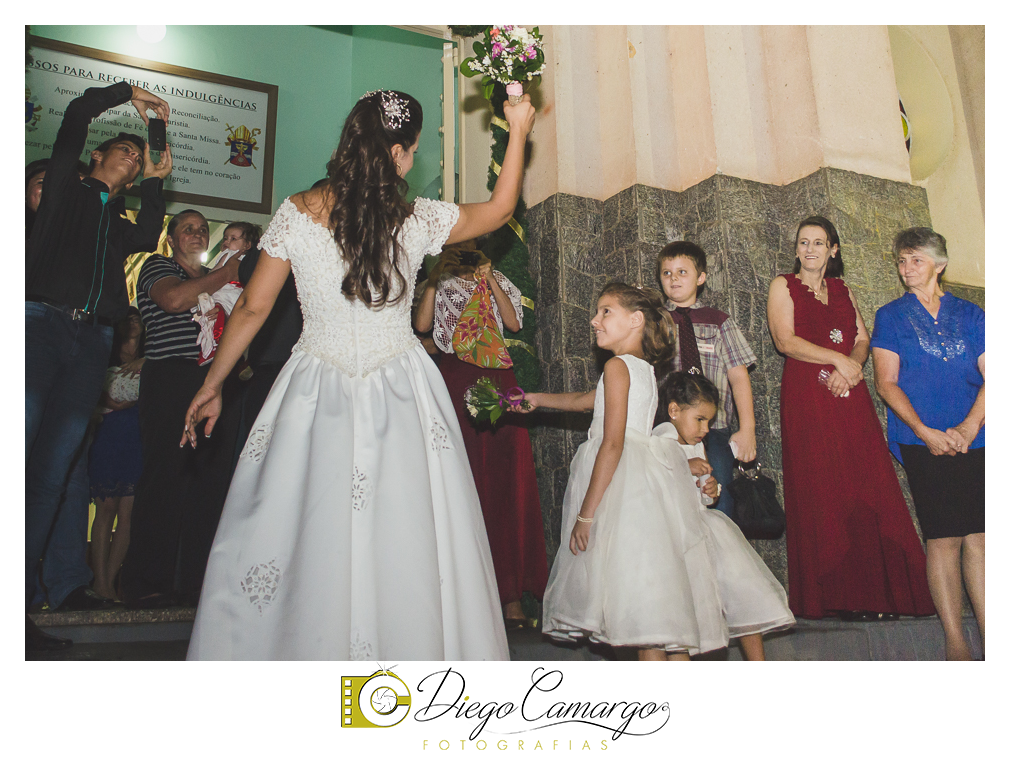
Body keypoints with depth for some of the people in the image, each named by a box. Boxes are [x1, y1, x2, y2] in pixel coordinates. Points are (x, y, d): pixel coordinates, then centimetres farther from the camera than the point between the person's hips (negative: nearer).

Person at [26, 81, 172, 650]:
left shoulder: (121, 220, 27)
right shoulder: (66, 186, 18)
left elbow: (148, 239, 6)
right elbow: (76, 115, 10)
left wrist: (153, 182, 13)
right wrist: (128, 93, 22)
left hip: (92, 341, 4)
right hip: (43, 323, -4)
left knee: (53, 470, -1)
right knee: (19, 449, -15)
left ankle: (19, 601, 0)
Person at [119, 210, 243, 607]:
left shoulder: (216, 277, 27)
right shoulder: (157, 266, 10)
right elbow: (175, 299, -12)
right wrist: (228, 273, -5)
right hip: (171, 379, -5)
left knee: (211, 478, -2)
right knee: (166, 475, -11)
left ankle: (195, 581, 3)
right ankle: (146, 581, -3)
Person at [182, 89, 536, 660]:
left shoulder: (297, 213, -5)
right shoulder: (416, 221, -6)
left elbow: (253, 308, -1)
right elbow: (500, 210, 10)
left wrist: (212, 386, 10)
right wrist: (519, 132, 20)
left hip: (317, 395, 1)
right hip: (400, 396, -1)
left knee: (303, 535, 9)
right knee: (403, 544, 9)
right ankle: (408, 644, 22)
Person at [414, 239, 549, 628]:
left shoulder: (495, 279, 20)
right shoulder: (437, 283, 17)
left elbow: (514, 322, 5)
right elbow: (422, 325, 1)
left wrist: (490, 280, 1)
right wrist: (435, 278, -1)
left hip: (496, 376, 1)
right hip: (453, 380, -1)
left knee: (506, 476, -8)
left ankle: (511, 591, -4)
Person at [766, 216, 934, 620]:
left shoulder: (842, 289, 21)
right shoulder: (783, 286, 7)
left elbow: (862, 338, 11)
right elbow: (785, 340, -7)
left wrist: (851, 365, -9)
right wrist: (837, 358, -11)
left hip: (849, 394, 4)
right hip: (807, 395, -4)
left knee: (867, 486, -3)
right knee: (822, 489, -6)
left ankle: (877, 591, 2)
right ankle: (836, 597, -2)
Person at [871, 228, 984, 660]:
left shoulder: (970, 315, 13)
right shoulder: (890, 316, 8)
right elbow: (886, 382, 0)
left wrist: (968, 427, -11)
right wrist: (925, 432, -11)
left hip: (973, 440, 2)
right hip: (922, 442, -2)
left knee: (978, 536, 1)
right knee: (944, 536, -5)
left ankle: (989, 635, 10)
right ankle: (955, 641, 3)